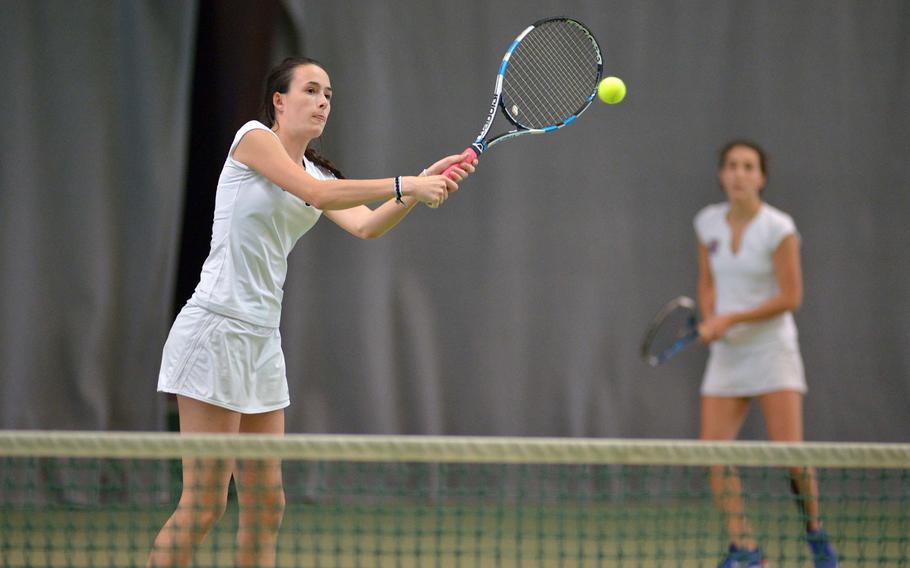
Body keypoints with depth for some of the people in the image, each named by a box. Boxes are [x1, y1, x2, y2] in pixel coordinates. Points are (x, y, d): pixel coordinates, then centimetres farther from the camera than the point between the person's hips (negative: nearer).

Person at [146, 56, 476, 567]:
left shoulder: (318, 173, 17)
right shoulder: (253, 137, -5)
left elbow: (365, 225, 0)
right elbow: (316, 194, -19)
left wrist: (424, 187, -14)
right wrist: (406, 184, -20)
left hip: (262, 340, 9)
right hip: (216, 328, -9)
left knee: (266, 503, 7)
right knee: (203, 506, -10)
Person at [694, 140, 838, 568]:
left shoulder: (779, 229, -11)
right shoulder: (708, 223, 4)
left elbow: (790, 297, -12)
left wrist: (732, 319, -16)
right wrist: (710, 321, -3)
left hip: (772, 349, -5)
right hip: (727, 354, 5)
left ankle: (815, 532, 11)